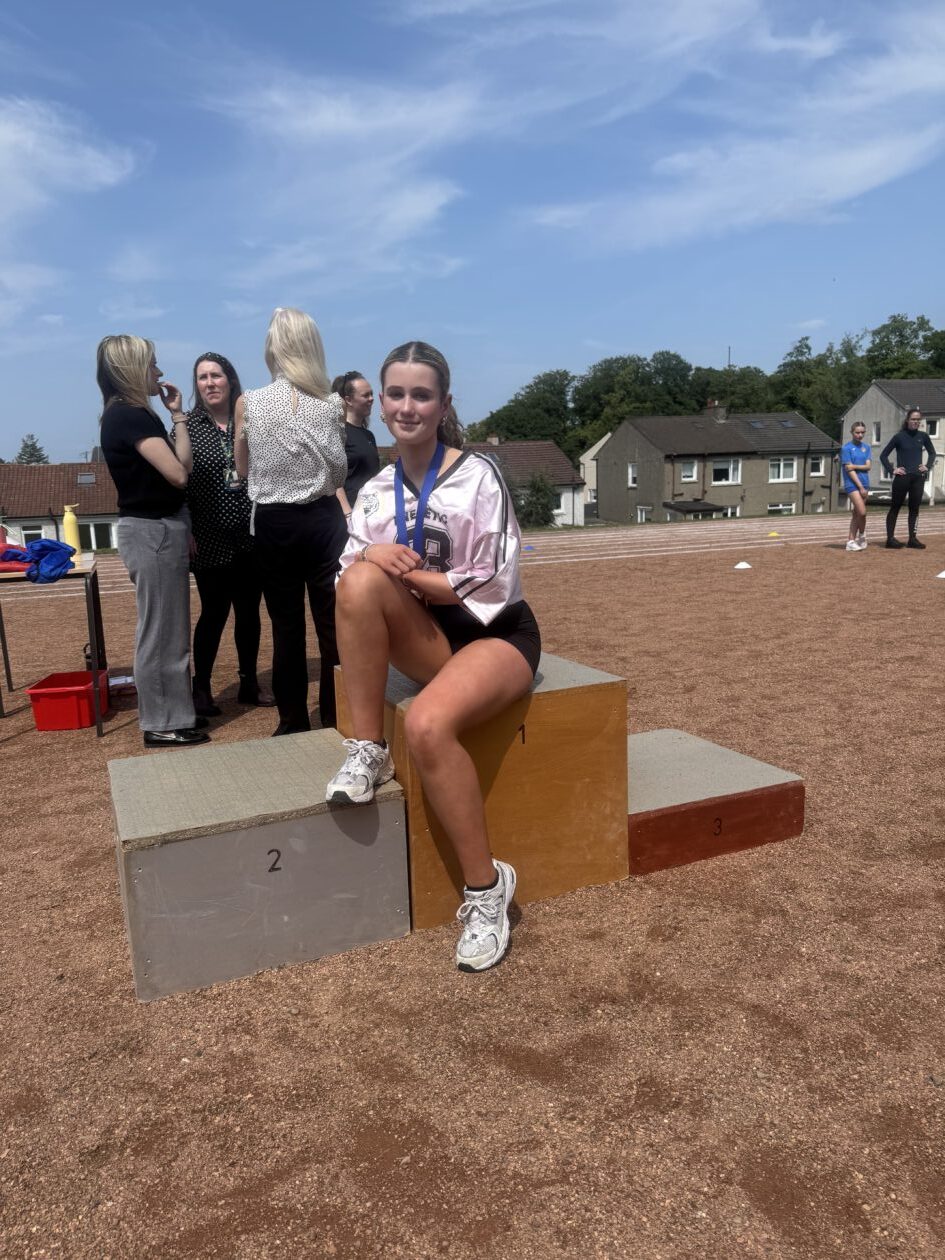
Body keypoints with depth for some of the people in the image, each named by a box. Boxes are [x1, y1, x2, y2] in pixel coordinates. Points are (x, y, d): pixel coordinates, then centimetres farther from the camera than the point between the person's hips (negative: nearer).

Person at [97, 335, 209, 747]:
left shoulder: (125, 415, 14)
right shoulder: (130, 416, -17)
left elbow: (167, 471, 13)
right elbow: (178, 473, -21)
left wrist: (174, 416, 9)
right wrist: (179, 417, -13)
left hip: (159, 527, 10)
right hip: (152, 531, -10)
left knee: (166, 629, 16)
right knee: (159, 631, -2)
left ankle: (170, 713, 26)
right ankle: (160, 724, 9)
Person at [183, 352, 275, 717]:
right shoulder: (188, 425, -1)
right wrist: (188, 533, -10)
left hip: (251, 536, 3)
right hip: (211, 539, -3)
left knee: (249, 611, 10)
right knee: (214, 612, 2)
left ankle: (249, 683, 23)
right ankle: (201, 689, 15)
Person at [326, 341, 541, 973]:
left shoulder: (478, 475, -11)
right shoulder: (376, 490, 5)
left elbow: (491, 585, -15)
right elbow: (348, 584, 1)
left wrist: (406, 573, -16)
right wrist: (375, 557, -20)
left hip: (496, 633, -4)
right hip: (430, 639, 5)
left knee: (428, 725, -34)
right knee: (362, 577, -26)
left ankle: (486, 885, -14)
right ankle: (368, 751, -16)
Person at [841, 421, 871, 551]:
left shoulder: (866, 447, 12)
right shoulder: (846, 448, -5)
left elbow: (868, 466, 3)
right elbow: (849, 469, -10)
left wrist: (855, 466, -14)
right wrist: (860, 487, -13)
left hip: (864, 483, 6)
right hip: (852, 484, -6)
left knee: (856, 514, 7)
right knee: (862, 512, -14)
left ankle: (851, 541, 11)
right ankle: (862, 535, 10)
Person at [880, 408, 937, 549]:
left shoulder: (923, 437, 7)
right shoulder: (899, 437, -3)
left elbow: (932, 453, 22)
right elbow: (883, 455, 0)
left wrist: (927, 466, 8)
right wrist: (892, 470, -7)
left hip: (918, 478, 4)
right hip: (902, 478, -4)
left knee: (915, 508, 6)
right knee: (896, 507, 3)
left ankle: (912, 538, 11)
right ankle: (890, 538, 4)